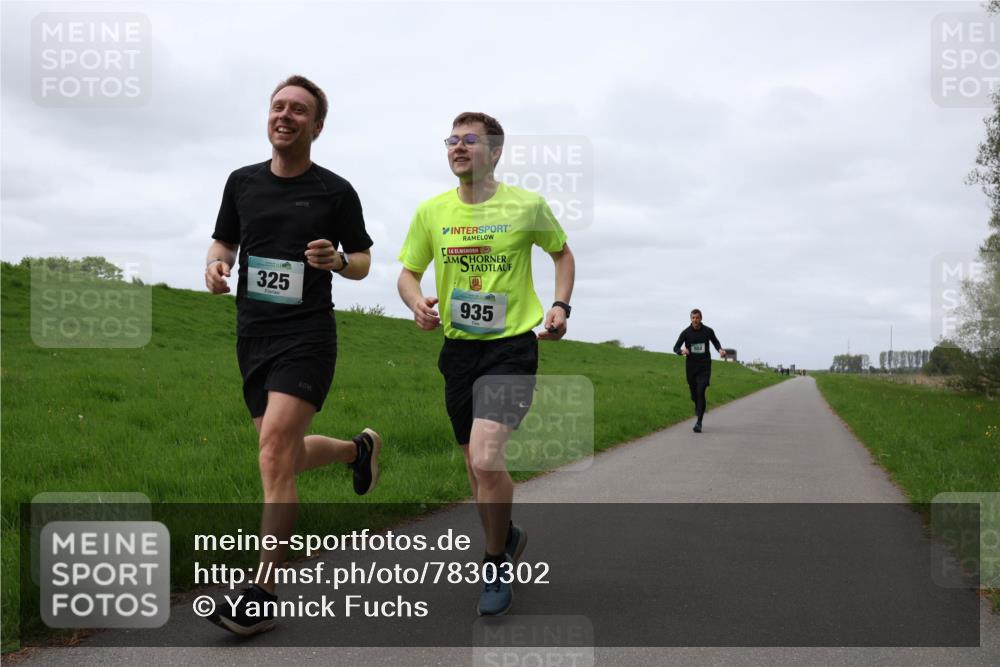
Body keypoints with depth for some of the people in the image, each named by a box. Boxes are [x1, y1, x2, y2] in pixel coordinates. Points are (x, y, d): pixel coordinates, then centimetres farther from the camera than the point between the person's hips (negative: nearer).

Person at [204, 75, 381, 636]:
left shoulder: (336, 191, -2)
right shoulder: (242, 182, 8)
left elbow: (363, 262, 7)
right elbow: (224, 241, 19)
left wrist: (338, 260, -16)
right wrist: (216, 266, -4)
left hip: (307, 334, -5)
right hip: (253, 335, 5)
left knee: (276, 447, -19)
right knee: (287, 457, 13)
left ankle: (264, 593, -12)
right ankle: (360, 448, 45)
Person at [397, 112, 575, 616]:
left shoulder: (527, 206, -4)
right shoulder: (431, 212, 2)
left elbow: (562, 252, 13)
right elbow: (408, 273, 10)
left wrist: (560, 306, -1)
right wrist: (416, 302, -13)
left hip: (511, 347, -4)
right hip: (458, 348, 4)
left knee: (486, 458, -20)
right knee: (475, 465, 13)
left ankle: (496, 562, 3)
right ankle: (506, 537, 41)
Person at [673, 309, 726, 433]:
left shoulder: (708, 331, -1)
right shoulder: (686, 332, -2)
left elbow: (715, 342, 18)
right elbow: (676, 348, -1)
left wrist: (720, 350, -3)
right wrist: (682, 351, -24)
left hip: (704, 367, -2)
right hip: (691, 367, 2)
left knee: (701, 393, -15)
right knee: (694, 394, 11)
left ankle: (699, 422, -15)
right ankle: (698, 407, 48)